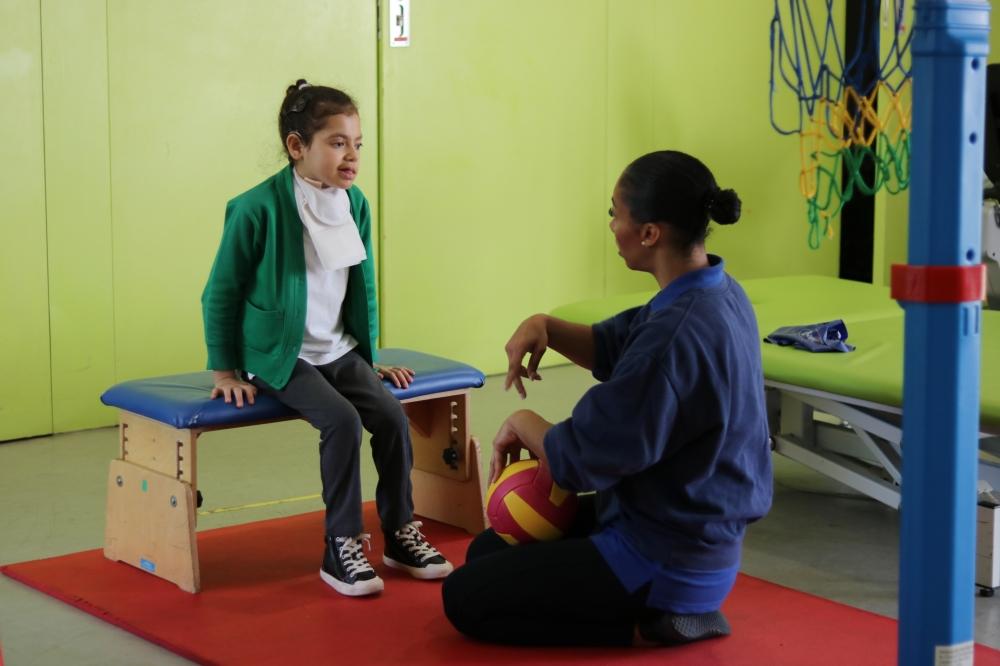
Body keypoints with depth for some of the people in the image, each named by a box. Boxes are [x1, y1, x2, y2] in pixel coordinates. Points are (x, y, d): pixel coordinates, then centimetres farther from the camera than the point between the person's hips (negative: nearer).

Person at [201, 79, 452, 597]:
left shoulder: (355, 204, 1)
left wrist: (371, 356, 16)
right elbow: (222, 293, -8)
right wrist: (225, 370, -5)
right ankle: (341, 549, -14)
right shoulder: (258, 209, -17)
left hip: (340, 351, 6)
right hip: (280, 356, -5)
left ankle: (400, 533, 3)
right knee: (342, 420, -26)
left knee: (392, 416, -15)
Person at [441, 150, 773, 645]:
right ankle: (666, 607, 12)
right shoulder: (717, 292, 0)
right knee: (486, 552, 19)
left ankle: (651, 622, -1)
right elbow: (611, 349, 16)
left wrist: (523, 422, -4)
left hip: (665, 560, -10)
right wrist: (545, 326, -4)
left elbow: (579, 461, -24)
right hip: (693, 531, 10)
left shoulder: (676, 336, -30)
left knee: (464, 598, 0)